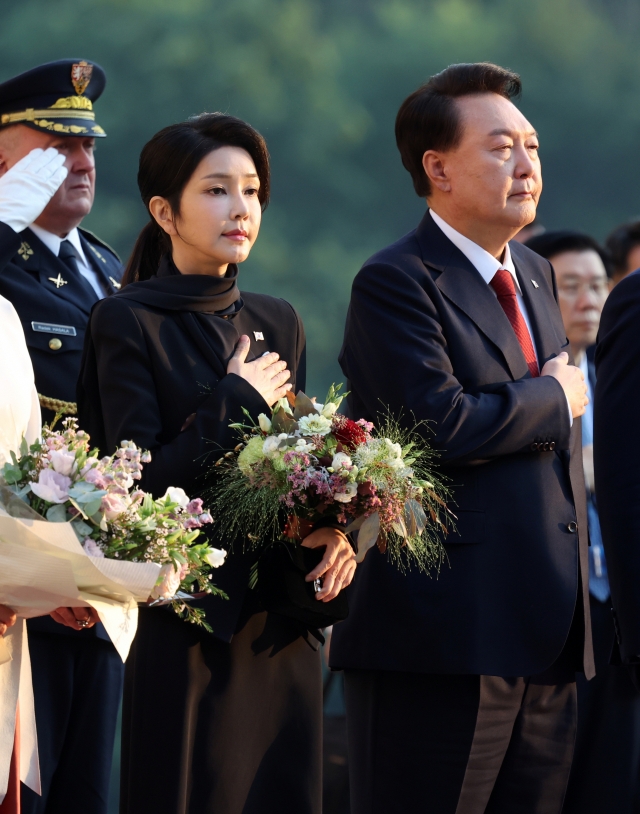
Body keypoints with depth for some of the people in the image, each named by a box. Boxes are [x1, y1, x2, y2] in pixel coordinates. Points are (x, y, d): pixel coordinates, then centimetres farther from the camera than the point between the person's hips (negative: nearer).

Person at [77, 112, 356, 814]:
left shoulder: (277, 323, 13)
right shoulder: (128, 322, -6)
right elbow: (142, 478, -14)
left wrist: (331, 528, -6)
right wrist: (240, 401, -10)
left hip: (279, 620, 6)